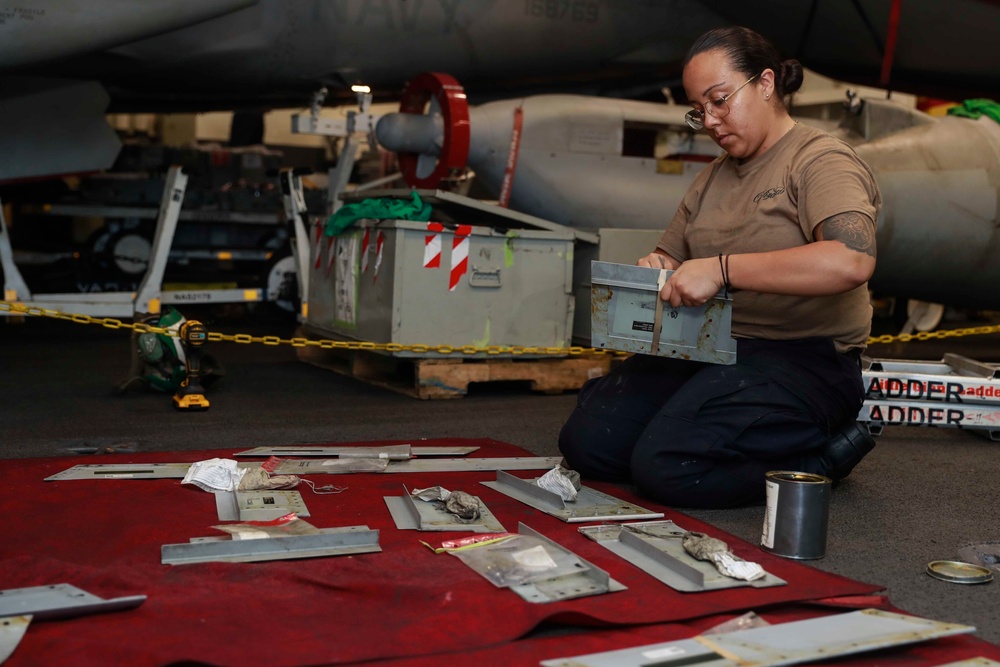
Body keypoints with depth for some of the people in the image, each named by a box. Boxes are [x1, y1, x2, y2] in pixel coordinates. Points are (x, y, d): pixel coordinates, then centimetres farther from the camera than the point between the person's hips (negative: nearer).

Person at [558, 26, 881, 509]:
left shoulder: (821, 161, -8)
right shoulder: (712, 178, 18)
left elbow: (851, 262, -27)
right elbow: (670, 255, 25)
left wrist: (721, 269, -29)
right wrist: (655, 270, -1)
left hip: (801, 358, -7)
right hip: (706, 345, 8)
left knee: (667, 467, -25)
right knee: (585, 443, -8)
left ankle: (826, 451, -3)